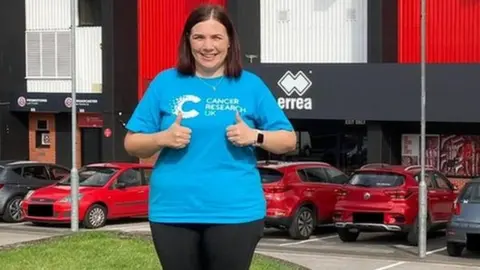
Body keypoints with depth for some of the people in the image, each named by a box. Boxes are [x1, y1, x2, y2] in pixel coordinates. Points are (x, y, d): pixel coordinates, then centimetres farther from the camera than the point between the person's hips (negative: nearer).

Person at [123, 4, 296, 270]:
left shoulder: (251, 85, 5)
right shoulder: (165, 83, 6)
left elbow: (288, 140, 7)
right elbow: (132, 143, 7)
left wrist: (255, 136, -12)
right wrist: (163, 138, -13)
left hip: (235, 212, -1)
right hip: (173, 212, 1)